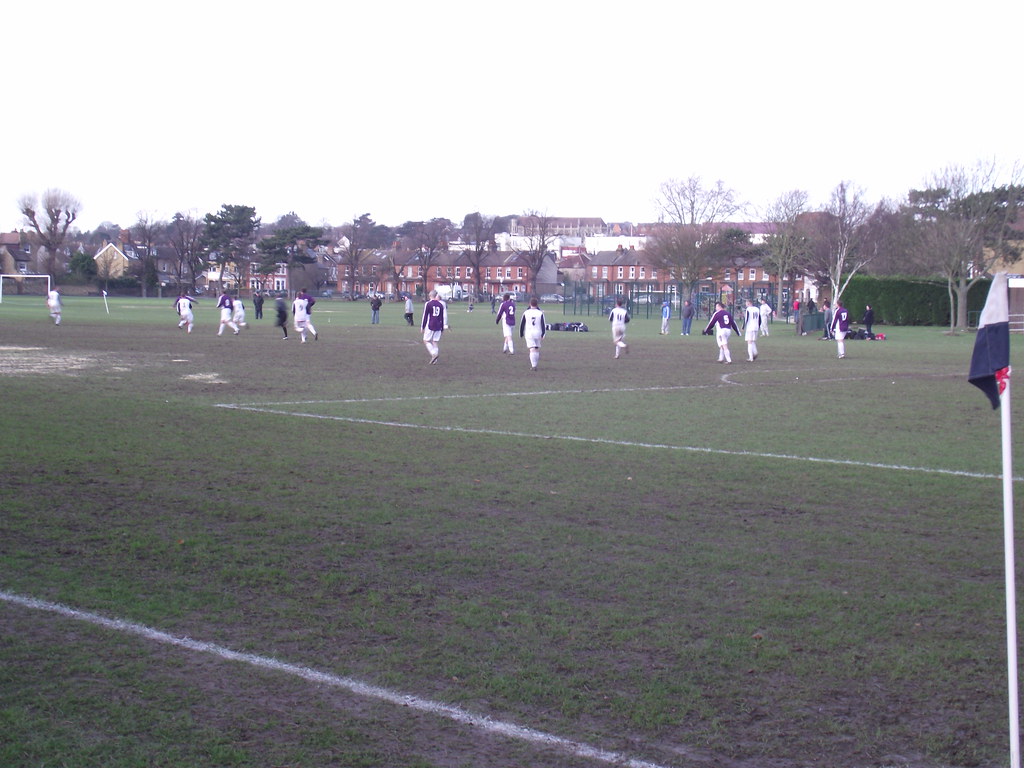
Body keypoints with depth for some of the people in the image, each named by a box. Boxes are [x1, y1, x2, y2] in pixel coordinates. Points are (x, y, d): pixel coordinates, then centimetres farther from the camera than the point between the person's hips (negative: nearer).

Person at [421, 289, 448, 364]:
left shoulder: (427, 304, -5)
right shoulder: (441, 304, 8)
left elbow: (425, 316, -5)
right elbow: (443, 317, 13)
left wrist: (422, 326, 3)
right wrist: (443, 328, 19)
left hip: (430, 326, -4)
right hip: (438, 327, 4)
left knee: (426, 341, 4)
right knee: (436, 342, 8)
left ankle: (434, 354, -18)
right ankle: (434, 360, 3)